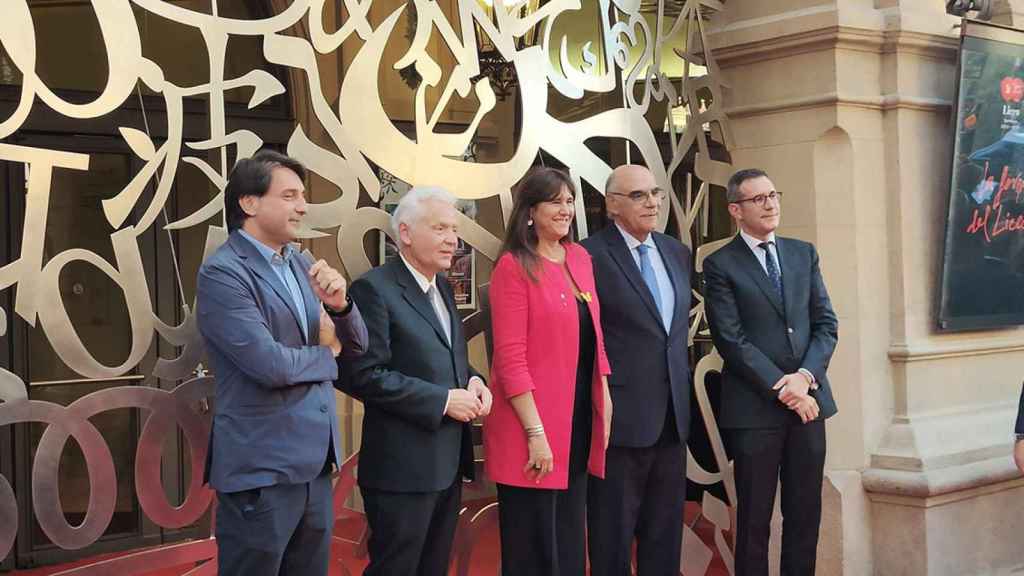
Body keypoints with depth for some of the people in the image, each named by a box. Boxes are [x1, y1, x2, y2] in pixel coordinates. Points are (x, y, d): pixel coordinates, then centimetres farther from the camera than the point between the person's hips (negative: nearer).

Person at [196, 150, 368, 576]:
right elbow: (268, 364, -22)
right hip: (261, 468, -7)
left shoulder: (300, 265, 12)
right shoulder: (222, 272, -13)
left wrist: (340, 303, -10)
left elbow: (356, 346, 12)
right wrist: (325, 355, -3)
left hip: (314, 464, 8)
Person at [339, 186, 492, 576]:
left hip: (448, 462, 9)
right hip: (403, 467, -9)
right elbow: (363, 375, -21)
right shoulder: (375, 289, -14)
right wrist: (442, 400, -20)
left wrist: (471, 380, 1)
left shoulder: (443, 287, 13)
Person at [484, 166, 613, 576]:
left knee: (571, 538, 17)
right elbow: (510, 358, -15)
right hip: (535, 424, -7)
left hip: (580, 418, 7)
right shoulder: (514, 267, -11)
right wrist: (535, 432, -18)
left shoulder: (581, 258, 10)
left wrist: (604, 401, 8)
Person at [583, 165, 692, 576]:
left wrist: (683, 393, 14)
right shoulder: (592, 256, -10)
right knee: (614, 536, 5)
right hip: (622, 416, -6)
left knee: (665, 535, 14)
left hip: (673, 416, 6)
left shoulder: (677, 253, 12)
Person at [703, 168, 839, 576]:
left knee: (806, 513, 9)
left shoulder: (803, 254, 11)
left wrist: (805, 376, -9)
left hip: (808, 401, 4)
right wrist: (782, 389, -14)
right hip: (755, 407, -4)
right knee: (754, 518, 4)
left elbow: (826, 324, 7)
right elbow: (732, 341, -10)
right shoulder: (721, 265, -4)